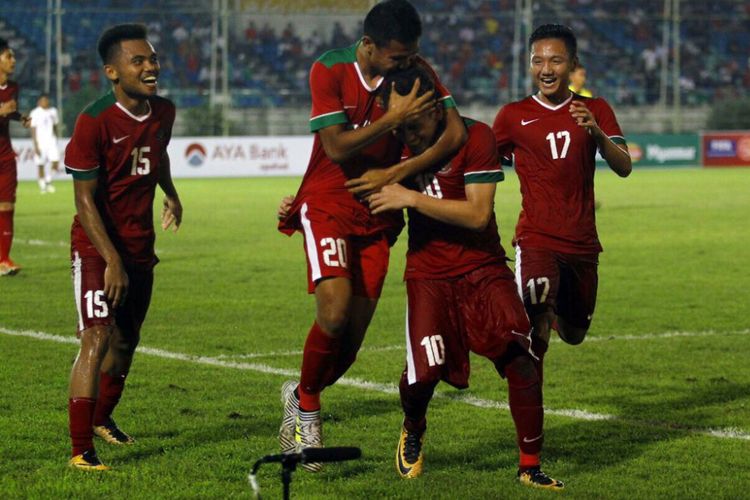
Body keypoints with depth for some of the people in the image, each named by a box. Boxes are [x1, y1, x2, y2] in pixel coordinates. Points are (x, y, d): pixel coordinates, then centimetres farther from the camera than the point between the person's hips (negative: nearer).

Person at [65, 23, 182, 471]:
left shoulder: (163, 112, 1)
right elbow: (85, 200, -19)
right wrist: (112, 260, -24)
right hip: (97, 247, -7)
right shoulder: (94, 122, -20)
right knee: (98, 338, -19)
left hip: (141, 248, 7)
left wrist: (171, 194, 21)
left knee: (127, 341, 19)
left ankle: (103, 419, 44)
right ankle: (81, 451, -19)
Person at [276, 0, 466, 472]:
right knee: (335, 312, -22)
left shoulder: (416, 72, -5)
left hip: (377, 216, 3)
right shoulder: (330, 70, -12)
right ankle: (307, 404, 3)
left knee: (353, 337, 1)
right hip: (329, 205, -3)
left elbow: (456, 133, -15)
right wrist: (393, 118, -23)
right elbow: (337, 147, -18)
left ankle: (300, 396, 30)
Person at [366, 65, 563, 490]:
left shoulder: (475, 137, -12)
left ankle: (530, 466, -4)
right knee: (423, 374, -16)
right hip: (428, 274, 2)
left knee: (520, 358, -19)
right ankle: (413, 431, 21)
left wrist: (411, 198, -22)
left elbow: (478, 214, -19)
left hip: (483, 269, -2)